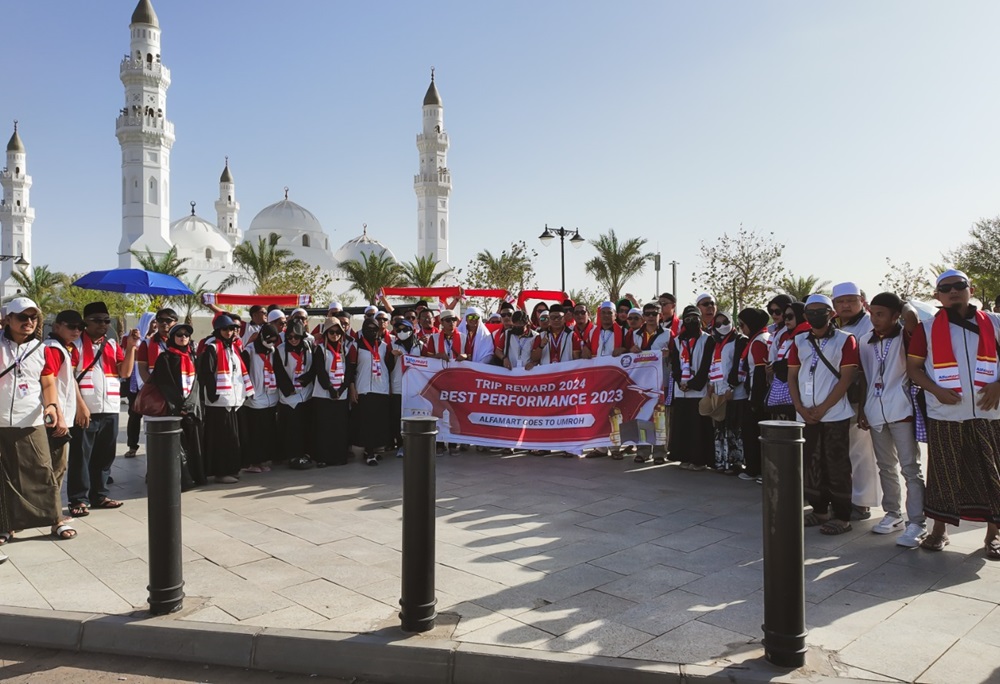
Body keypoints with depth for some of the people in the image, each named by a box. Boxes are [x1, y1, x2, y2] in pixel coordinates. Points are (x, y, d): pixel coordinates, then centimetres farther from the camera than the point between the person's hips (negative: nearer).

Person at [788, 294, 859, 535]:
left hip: (835, 414, -5)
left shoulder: (845, 340, -4)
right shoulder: (799, 341, 9)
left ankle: (842, 516, 8)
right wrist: (801, 408, -3)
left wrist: (822, 409, -13)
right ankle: (819, 510, 22)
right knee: (810, 464, 10)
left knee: (837, 466, -1)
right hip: (805, 415, 5)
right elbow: (792, 376, 9)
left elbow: (846, 379, -9)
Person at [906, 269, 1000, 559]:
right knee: (944, 473, 5)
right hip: (944, 415, -1)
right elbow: (913, 367, 3)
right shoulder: (927, 328, 3)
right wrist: (936, 390, -11)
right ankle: (939, 530, 19)